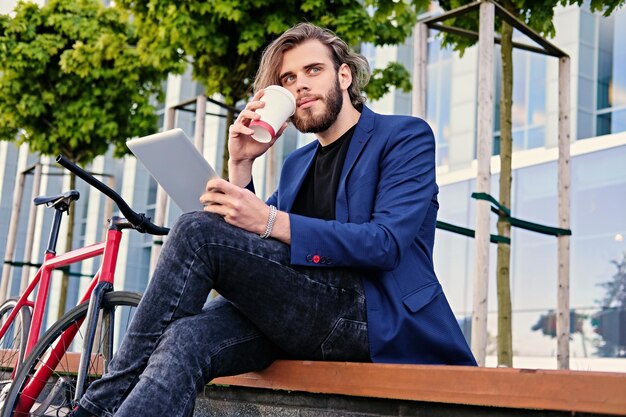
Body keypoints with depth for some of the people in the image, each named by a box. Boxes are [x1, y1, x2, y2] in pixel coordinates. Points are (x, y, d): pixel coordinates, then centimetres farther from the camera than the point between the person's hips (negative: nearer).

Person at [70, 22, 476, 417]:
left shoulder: (406, 136, 7)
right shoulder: (298, 163, 26)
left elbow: (387, 243, -11)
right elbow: (238, 240, 20)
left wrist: (271, 221, -21)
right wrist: (241, 162, 8)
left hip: (373, 314, -6)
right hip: (305, 313, 6)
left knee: (196, 231, -20)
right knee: (186, 338, -28)